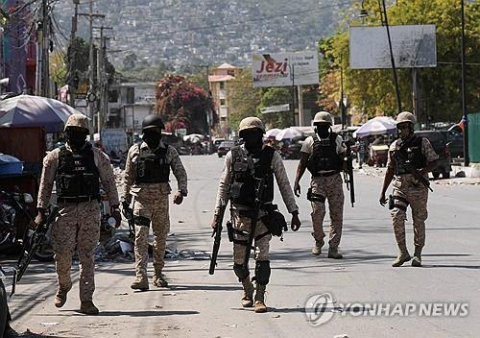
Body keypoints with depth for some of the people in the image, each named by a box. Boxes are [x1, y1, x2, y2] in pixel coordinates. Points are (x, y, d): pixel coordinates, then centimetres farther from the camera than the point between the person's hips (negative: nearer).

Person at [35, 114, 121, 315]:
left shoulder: (97, 156, 7)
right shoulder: (55, 157, 7)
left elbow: (109, 183, 10)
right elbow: (46, 185, 9)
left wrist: (115, 207, 3)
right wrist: (41, 211, 4)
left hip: (90, 210, 0)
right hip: (66, 210, 0)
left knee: (88, 257, -1)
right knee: (62, 255, -7)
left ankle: (86, 300, 2)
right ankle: (63, 286, 21)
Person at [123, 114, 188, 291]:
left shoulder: (169, 151, 4)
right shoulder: (135, 150, 4)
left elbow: (181, 172, 3)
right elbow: (128, 176, 11)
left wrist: (181, 191, -14)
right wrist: (126, 199, 12)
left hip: (162, 198, 2)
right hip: (141, 198, -2)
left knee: (161, 237, 10)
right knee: (141, 237, -12)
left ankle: (158, 274, 24)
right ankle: (141, 277, -18)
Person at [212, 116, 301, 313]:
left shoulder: (271, 156, 0)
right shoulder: (233, 156, 2)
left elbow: (284, 185, 4)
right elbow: (223, 186, 8)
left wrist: (294, 212, 1)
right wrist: (217, 214, 4)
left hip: (263, 214, -1)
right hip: (239, 214, 1)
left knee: (262, 257, -11)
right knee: (239, 260, 6)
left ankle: (260, 298, -5)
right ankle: (247, 290, 32)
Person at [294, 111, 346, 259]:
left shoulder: (337, 140, 10)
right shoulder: (310, 141, 7)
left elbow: (344, 158, 16)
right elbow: (302, 163, 7)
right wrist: (297, 181, -1)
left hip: (335, 180, 1)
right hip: (318, 180, -1)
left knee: (336, 214, -1)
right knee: (317, 212, -13)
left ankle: (333, 248, 3)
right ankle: (318, 242, 9)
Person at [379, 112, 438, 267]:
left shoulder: (422, 143, 1)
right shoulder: (394, 146, 12)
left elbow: (434, 162, 0)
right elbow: (390, 170, 18)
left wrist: (423, 170, -20)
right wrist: (383, 192, 17)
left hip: (418, 187, -3)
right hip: (400, 187, 3)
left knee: (418, 221, 2)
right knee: (396, 217, -12)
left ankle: (417, 254, 12)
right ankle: (403, 253, -2)